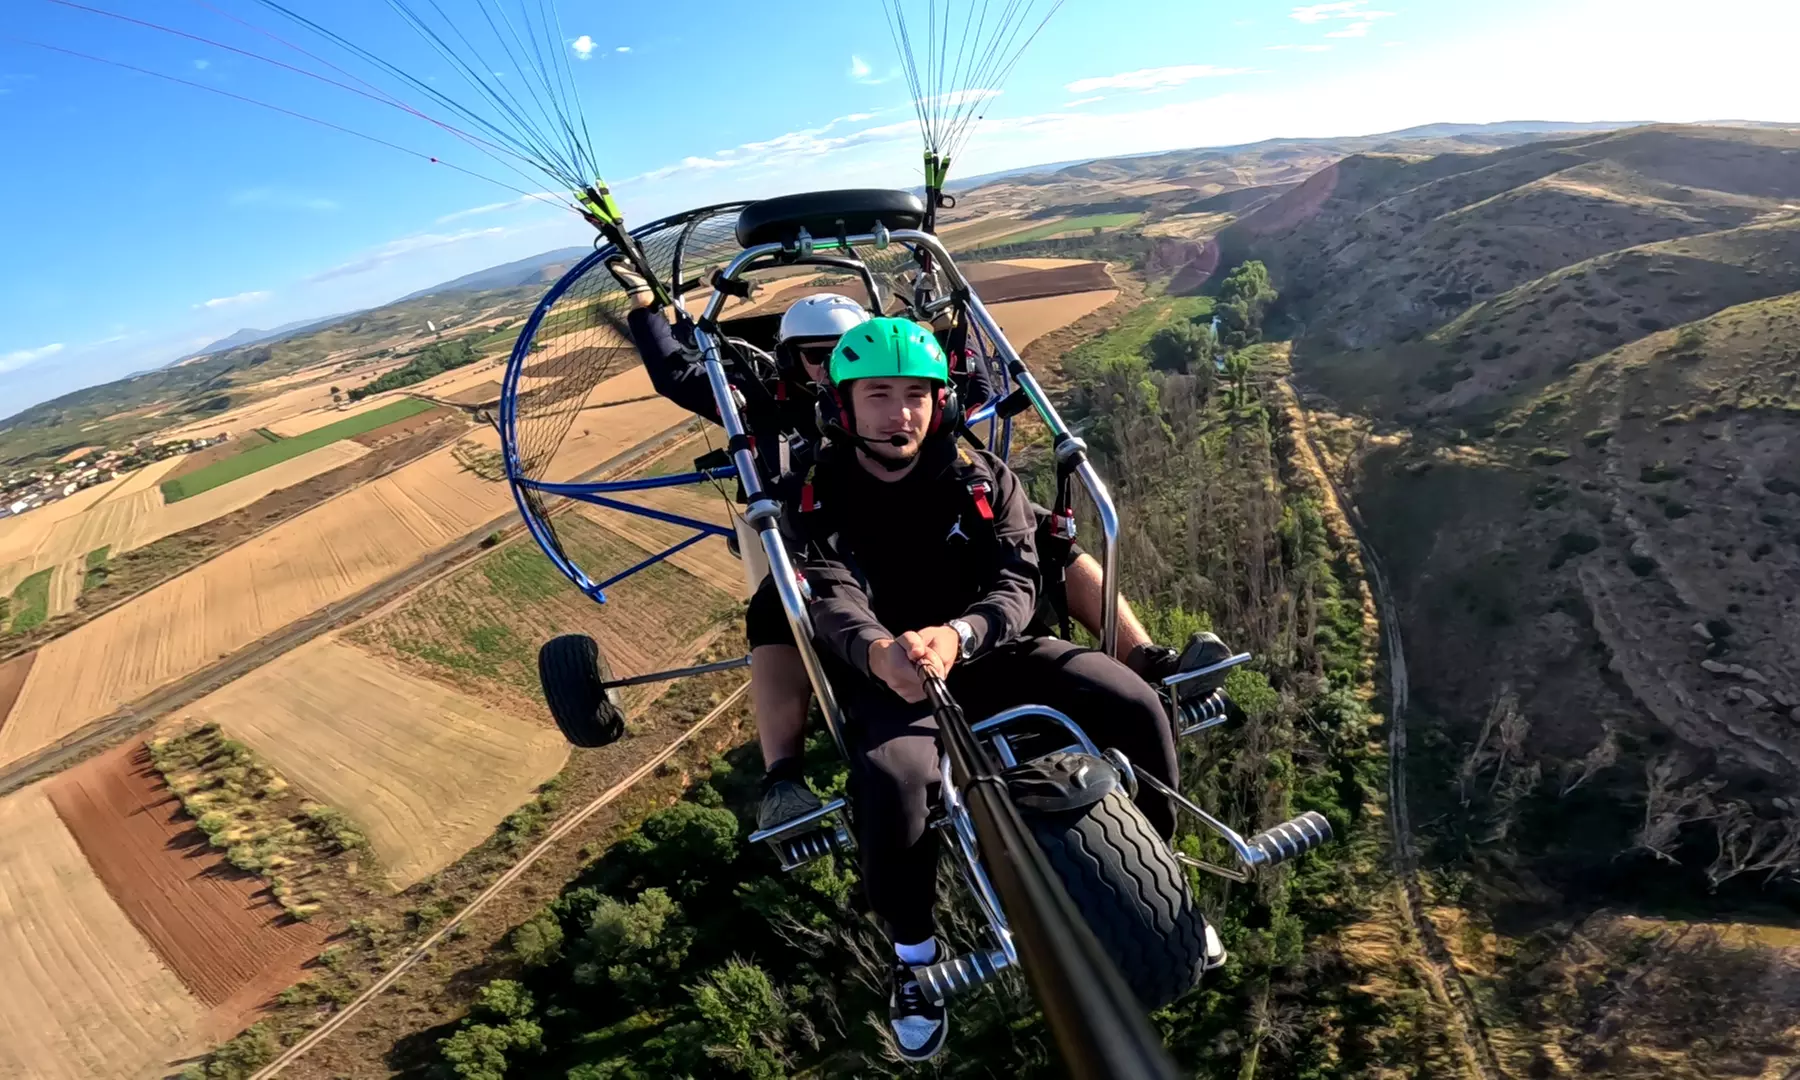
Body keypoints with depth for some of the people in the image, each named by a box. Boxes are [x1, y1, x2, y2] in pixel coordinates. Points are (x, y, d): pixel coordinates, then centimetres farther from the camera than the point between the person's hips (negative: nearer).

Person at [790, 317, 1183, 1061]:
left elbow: (1017, 583, -12)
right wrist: (877, 651, -46)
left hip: (989, 652, 2)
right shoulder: (822, 501, -4)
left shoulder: (981, 478, 0)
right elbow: (833, 603, -21)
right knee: (893, 776, -34)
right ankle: (913, 949, -2)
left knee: (1134, 704, -17)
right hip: (889, 676, -2)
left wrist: (958, 635, -36)